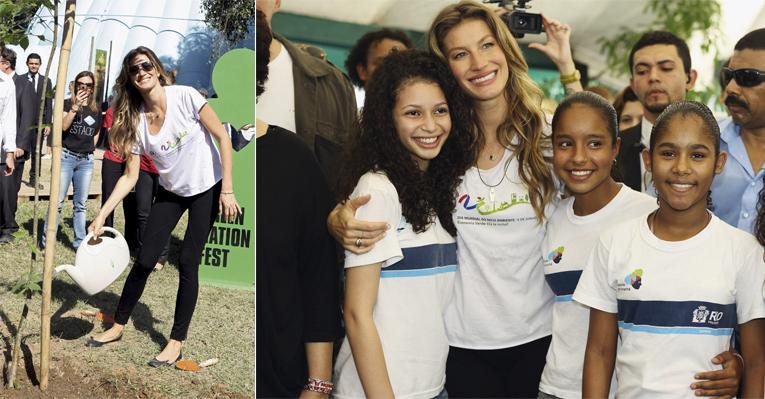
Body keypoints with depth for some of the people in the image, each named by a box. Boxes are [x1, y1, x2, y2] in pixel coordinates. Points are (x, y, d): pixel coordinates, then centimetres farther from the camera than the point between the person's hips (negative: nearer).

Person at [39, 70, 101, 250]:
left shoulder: (96, 110, 10)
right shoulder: (67, 103, 1)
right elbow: (63, 126, -15)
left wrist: (89, 149, 9)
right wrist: (75, 106, -22)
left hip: (86, 160, 3)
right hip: (66, 156, -3)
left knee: (81, 204, 6)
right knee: (57, 202, -5)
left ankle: (79, 243, 11)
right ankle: (46, 240, 4)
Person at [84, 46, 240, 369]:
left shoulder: (185, 97, -20)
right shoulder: (134, 120, -9)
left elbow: (223, 137, -16)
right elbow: (130, 176, -6)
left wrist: (227, 190, -18)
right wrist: (101, 216, -13)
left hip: (206, 188, -4)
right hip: (170, 192, 4)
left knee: (187, 263, -4)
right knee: (145, 259, 4)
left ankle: (177, 341, 8)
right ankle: (118, 325, 23)